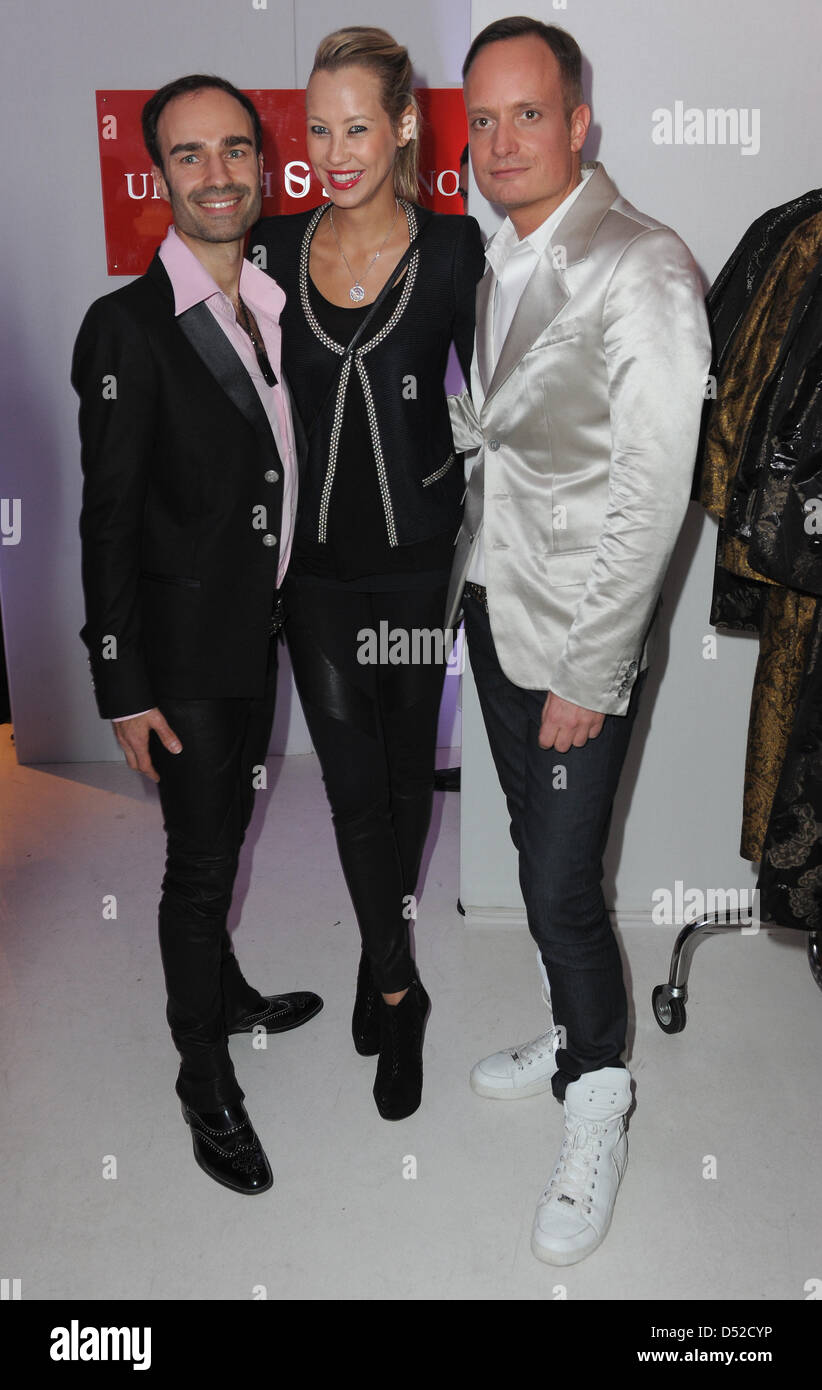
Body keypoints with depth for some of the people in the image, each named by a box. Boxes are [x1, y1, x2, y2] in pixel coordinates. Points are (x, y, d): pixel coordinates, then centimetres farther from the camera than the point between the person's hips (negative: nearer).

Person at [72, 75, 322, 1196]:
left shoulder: (274, 305, 5)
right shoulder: (127, 327, -16)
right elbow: (109, 522, -16)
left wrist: (284, 609, 13)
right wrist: (124, 690, -16)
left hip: (259, 629, 7)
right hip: (185, 646, -7)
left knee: (227, 833, 23)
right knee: (200, 862, 4)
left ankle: (226, 995, 45)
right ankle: (205, 1081, 24)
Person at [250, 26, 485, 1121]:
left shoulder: (453, 249, -4)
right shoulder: (274, 248, 2)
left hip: (420, 548, -1)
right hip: (317, 552, 1)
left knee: (407, 760, 13)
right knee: (352, 776, 4)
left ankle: (387, 938, 39)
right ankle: (398, 992, 22)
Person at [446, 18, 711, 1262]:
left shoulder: (643, 272, -17)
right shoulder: (500, 261, 9)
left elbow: (651, 497, -19)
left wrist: (586, 676, -18)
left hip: (578, 641, -8)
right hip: (491, 607, 8)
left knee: (561, 886, -2)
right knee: (539, 850, 19)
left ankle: (595, 1104, 24)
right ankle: (574, 1038, 41)